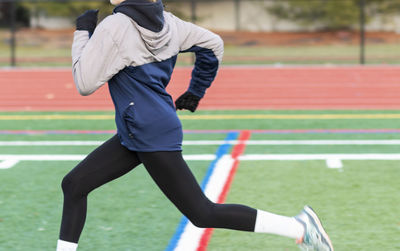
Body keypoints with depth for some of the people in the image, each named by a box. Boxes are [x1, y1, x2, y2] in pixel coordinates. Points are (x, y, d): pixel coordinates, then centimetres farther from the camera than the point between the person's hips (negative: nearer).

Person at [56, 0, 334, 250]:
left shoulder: (113, 28, -18)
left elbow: (85, 83, -14)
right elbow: (213, 45, 14)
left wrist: (83, 33, -6)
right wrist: (196, 92, 24)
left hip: (152, 135, -10)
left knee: (202, 214, -4)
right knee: (74, 184, 10)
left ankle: (300, 227, -2)